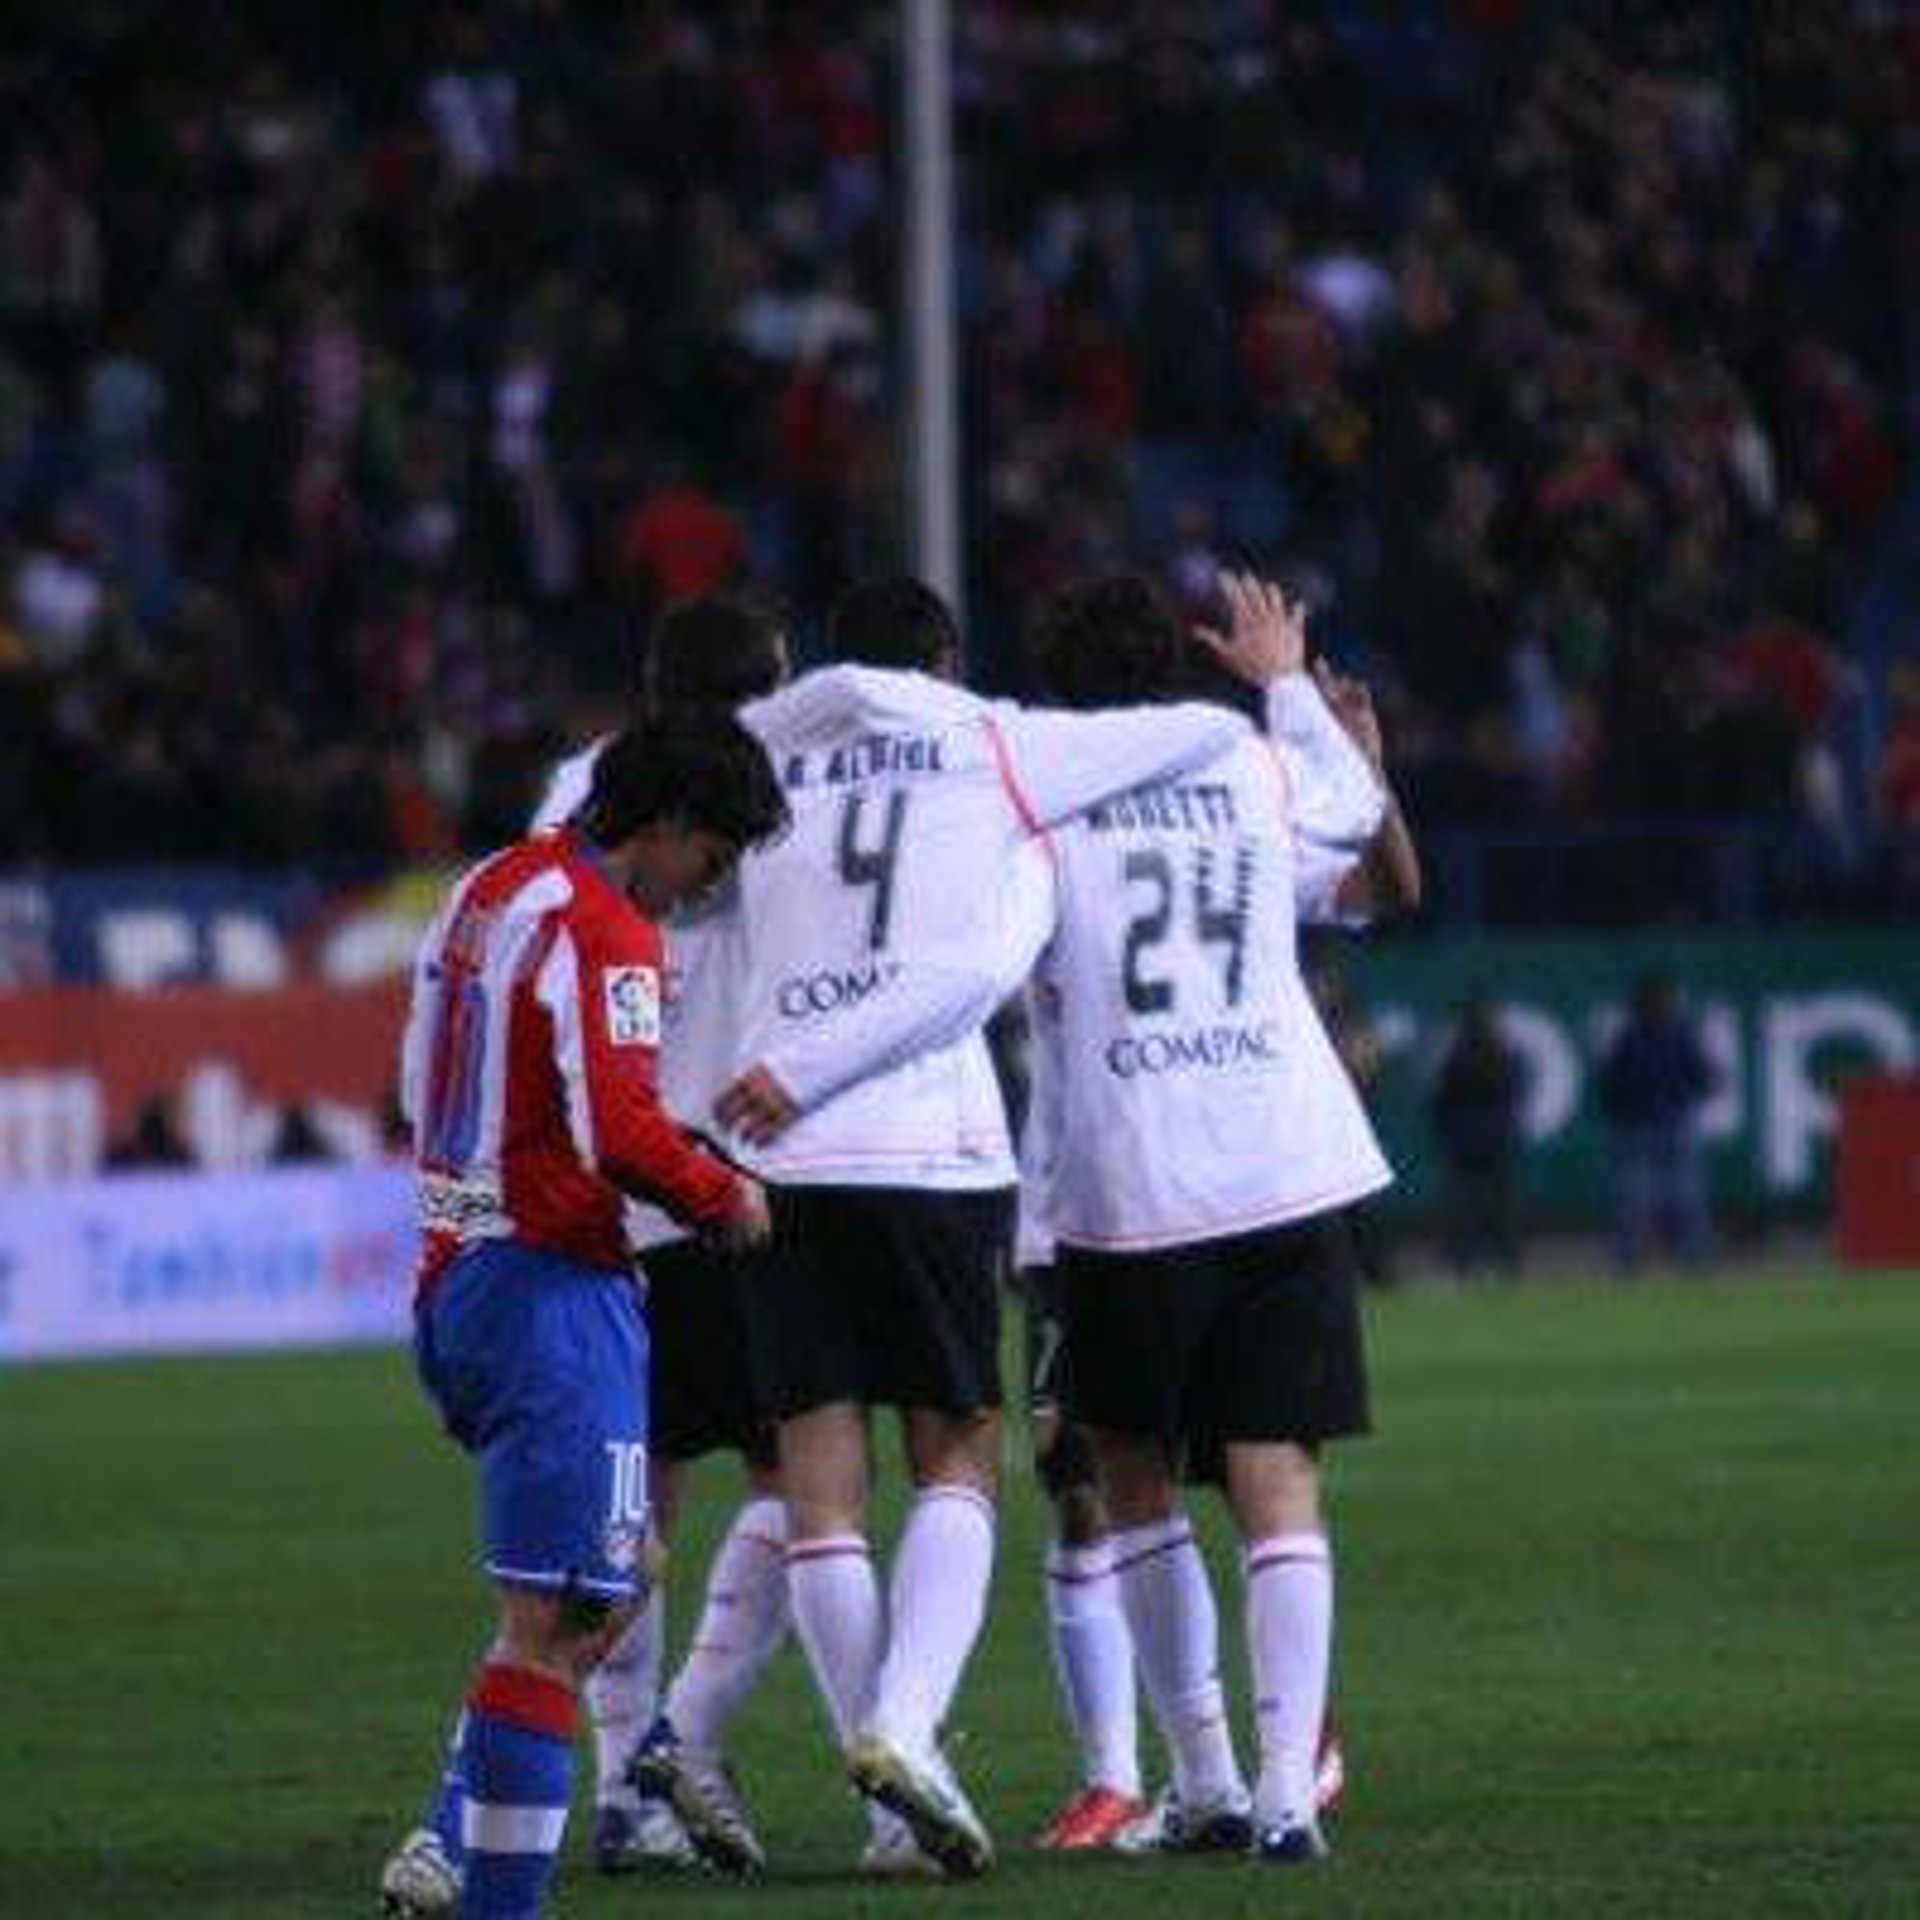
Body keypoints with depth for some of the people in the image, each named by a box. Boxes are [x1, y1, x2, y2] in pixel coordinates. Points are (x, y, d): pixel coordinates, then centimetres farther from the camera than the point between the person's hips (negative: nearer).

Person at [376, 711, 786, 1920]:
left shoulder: (489, 891, 14)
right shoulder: (605, 935, -15)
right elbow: (618, 1130, -24)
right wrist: (724, 1196, -5)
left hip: (456, 1274, 10)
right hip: (554, 1291, -10)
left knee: (599, 1591, 18)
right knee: (561, 1618, -7)